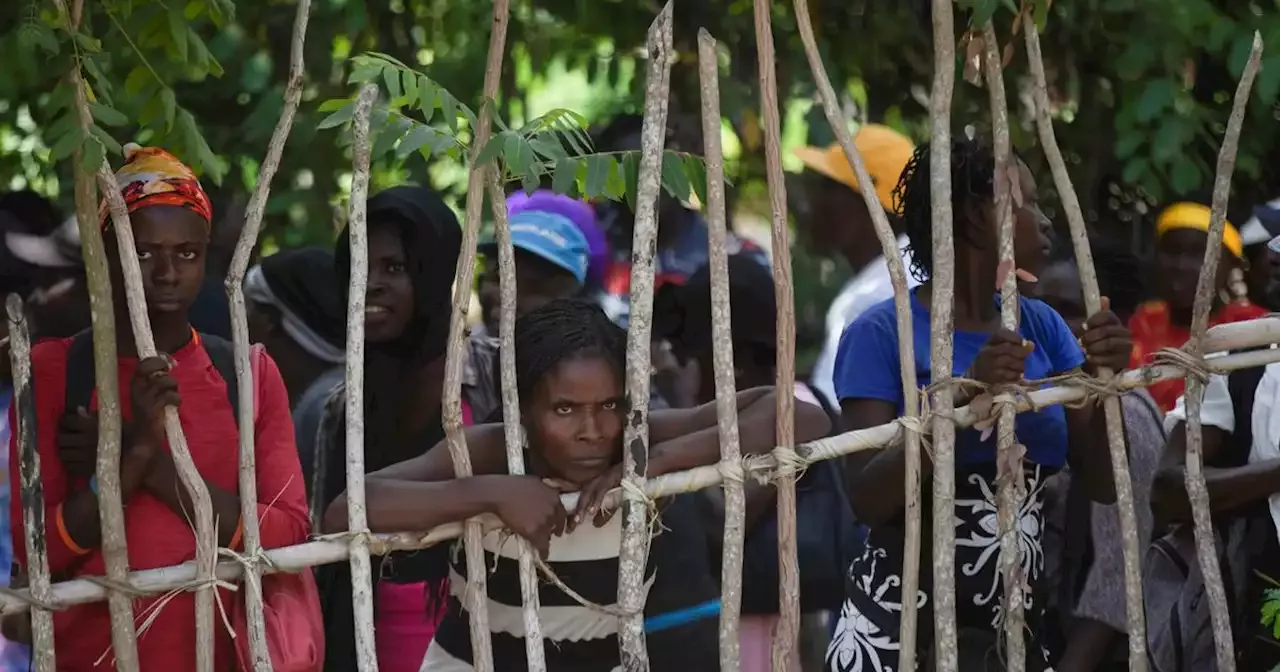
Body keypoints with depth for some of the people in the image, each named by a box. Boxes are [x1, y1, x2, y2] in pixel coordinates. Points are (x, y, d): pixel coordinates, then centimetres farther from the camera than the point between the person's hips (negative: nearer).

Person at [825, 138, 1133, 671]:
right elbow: (867, 500, -18)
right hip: (896, 629, -5)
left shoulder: (1041, 328, 6)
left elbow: (1102, 484, 3)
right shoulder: (883, 333, -9)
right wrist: (964, 396, -27)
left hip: (1015, 627, 5)